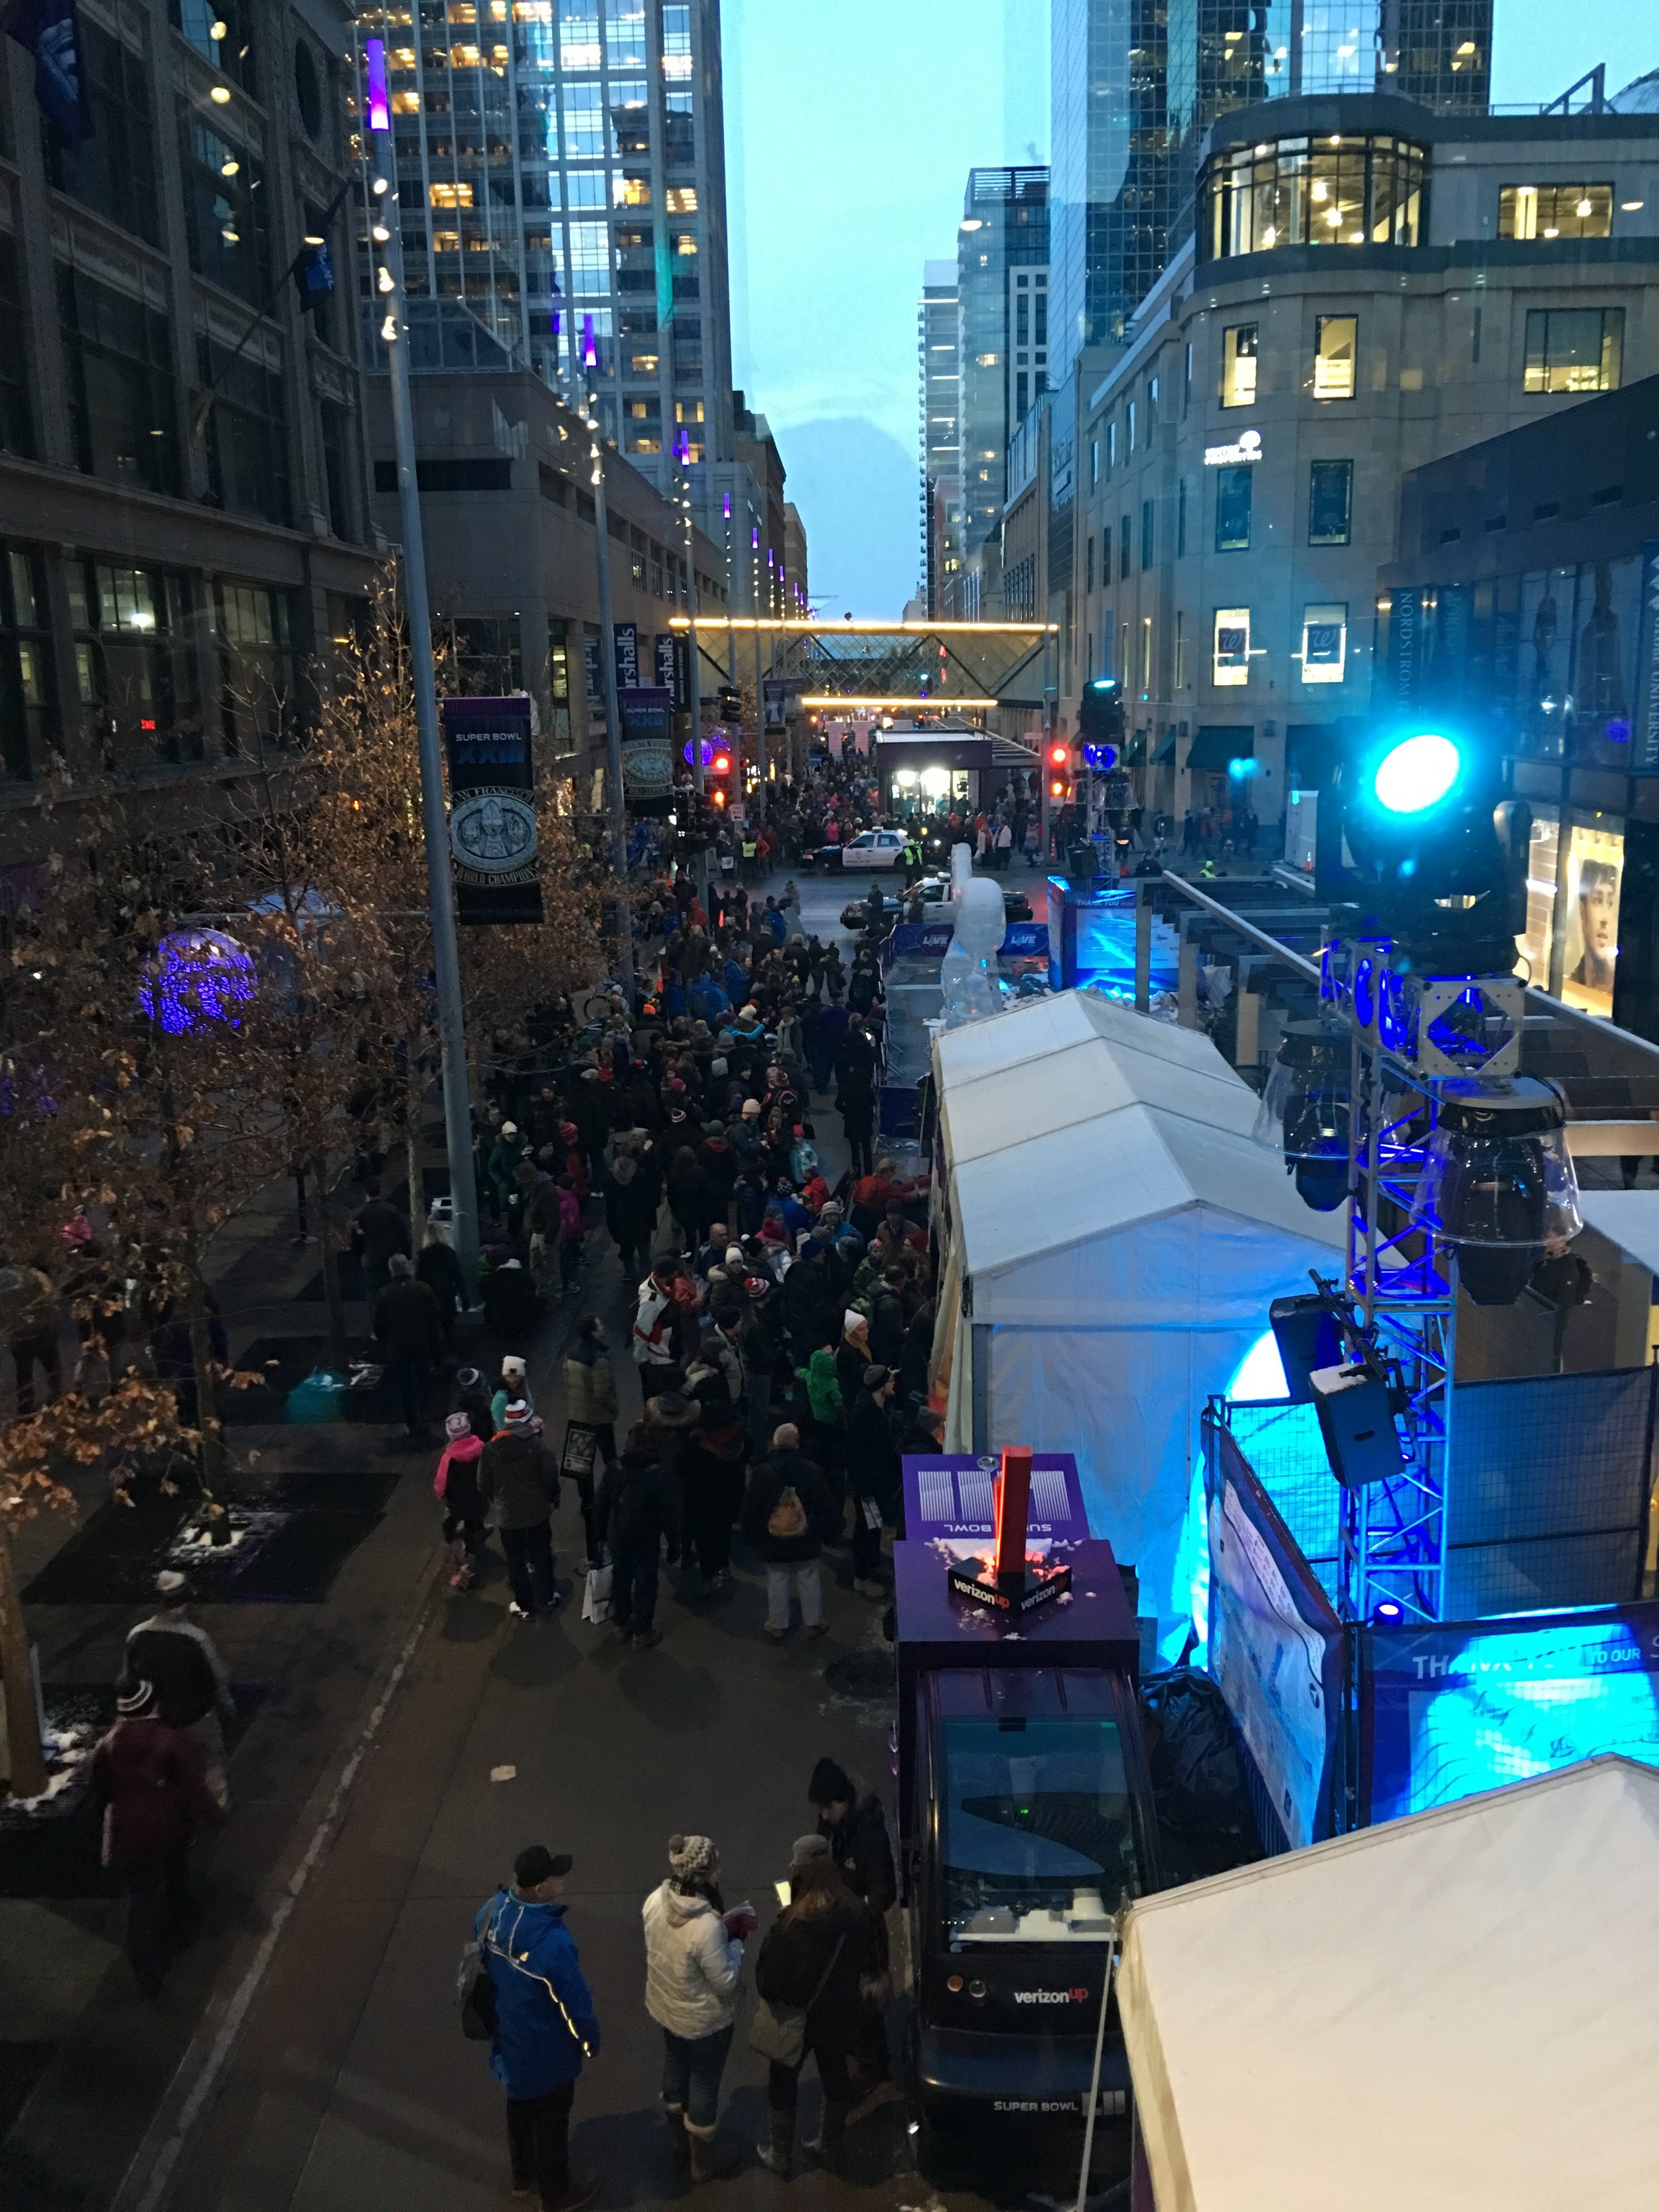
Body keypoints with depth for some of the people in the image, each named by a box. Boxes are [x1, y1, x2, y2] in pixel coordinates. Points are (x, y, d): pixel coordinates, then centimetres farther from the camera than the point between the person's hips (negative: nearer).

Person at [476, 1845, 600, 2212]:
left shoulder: (491, 1912, -18)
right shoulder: (553, 1943, -40)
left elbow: (480, 1962, 1)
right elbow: (575, 2002, -26)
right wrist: (591, 2041, -6)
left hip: (507, 2037, 6)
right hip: (545, 2051, -6)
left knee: (520, 2108, 30)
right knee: (551, 2119, 19)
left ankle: (524, 2177, 53)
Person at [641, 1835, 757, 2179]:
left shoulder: (656, 1901, -17)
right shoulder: (707, 1927, -39)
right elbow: (726, 1982, -27)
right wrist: (735, 1940, -15)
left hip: (664, 2008, 7)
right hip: (703, 2021, -6)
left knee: (675, 2069, 29)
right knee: (704, 2085, 18)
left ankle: (681, 2137, 54)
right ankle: (703, 2162, 40)